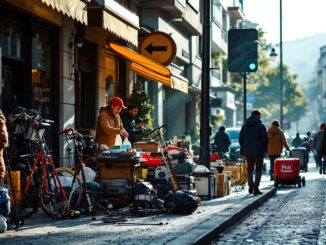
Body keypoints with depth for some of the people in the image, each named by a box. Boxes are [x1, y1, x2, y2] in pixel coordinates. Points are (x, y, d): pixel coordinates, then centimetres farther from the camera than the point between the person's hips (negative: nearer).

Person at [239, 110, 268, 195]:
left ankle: (250, 185, 3)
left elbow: (240, 139, 9)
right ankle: (256, 187, -7)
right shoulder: (261, 126, -7)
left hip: (248, 151, 4)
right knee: (258, 169, 2)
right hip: (258, 151, -4)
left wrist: (243, 149, 14)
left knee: (250, 169, 16)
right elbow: (265, 139, -10)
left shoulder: (245, 126, 8)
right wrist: (265, 149, 1)